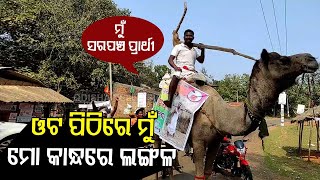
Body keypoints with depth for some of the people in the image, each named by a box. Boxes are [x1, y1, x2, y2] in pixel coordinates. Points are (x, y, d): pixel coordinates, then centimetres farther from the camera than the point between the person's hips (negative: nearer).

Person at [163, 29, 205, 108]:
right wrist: (175, 67, -18)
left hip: (191, 71, 5)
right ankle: (169, 100, -41)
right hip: (180, 70, -5)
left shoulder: (194, 50, 28)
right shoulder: (178, 47, 13)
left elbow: (201, 60, 35)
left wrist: (202, 50, 18)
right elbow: (170, 60, 3)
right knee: (176, 76, -37)